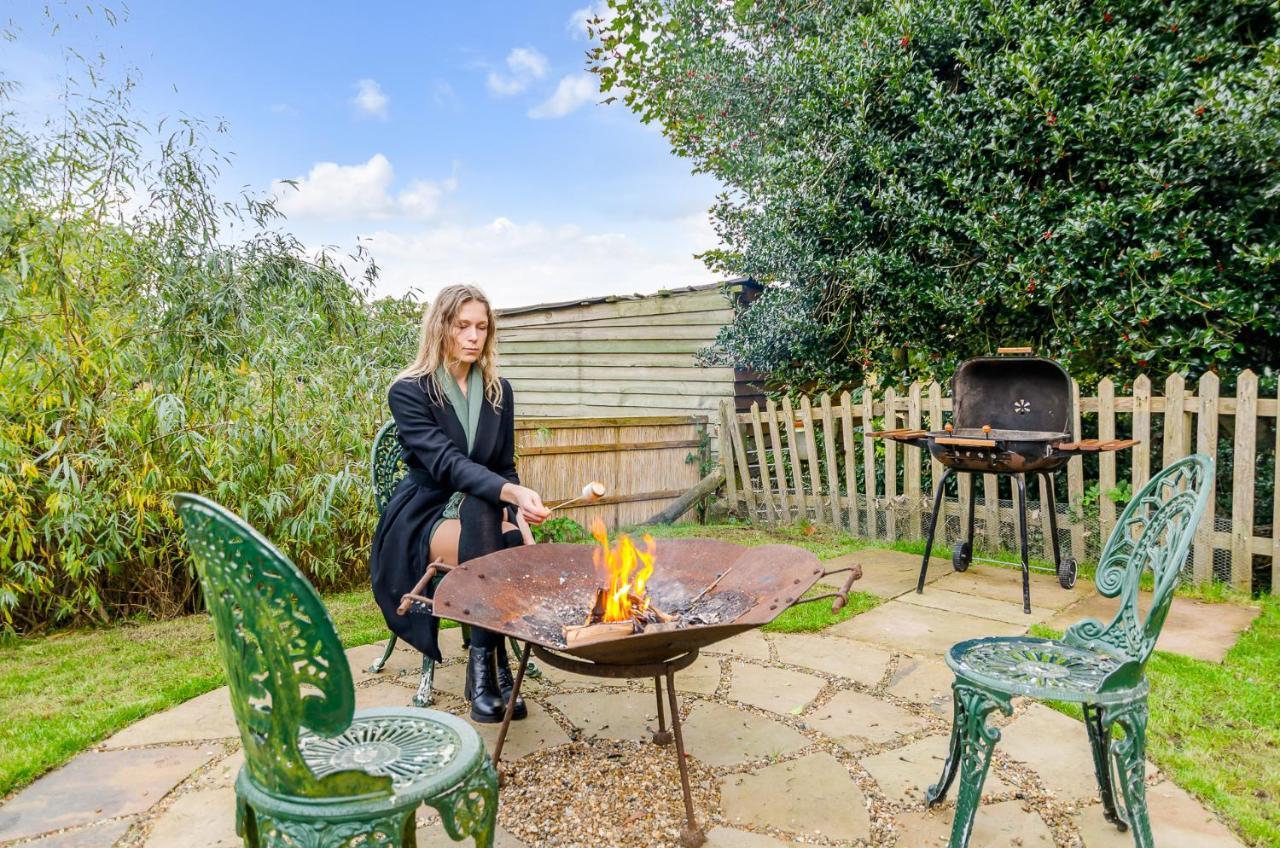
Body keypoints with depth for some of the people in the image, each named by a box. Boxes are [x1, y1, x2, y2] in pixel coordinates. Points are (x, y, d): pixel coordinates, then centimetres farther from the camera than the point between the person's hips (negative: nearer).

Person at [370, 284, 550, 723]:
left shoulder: (498, 390, 7)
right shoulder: (409, 391, -9)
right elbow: (446, 463, -25)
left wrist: (519, 514, -9)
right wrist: (513, 492, -42)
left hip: (482, 514, 4)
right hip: (425, 518, -4)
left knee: (520, 547, -31)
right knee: (480, 510, -37)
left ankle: (484, 670, -22)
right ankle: (490, 667, -31)